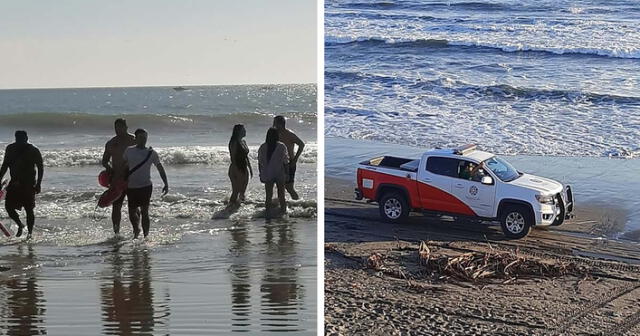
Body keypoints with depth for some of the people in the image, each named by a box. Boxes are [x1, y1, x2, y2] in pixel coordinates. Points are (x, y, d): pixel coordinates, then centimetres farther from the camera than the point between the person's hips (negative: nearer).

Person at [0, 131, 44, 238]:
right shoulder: (10, 149, 4)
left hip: (28, 184, -4)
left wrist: (38, 184, -11)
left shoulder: (33, 151, -7)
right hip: (14, 183, 4)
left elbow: (40, 168, -4)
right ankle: (20, 225, 22)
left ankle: (30, 232, 8)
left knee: (29, 209, -3)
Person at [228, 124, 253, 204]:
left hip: (244, 169, 8)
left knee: (243, 189, 13)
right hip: (236, 169, -8)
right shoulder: (234, 143, -13)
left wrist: (250, 168, 19)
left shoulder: (243, 142, 12)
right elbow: (233, 157, -17)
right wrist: (236, 170, -21)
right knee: (236, 190, -5)